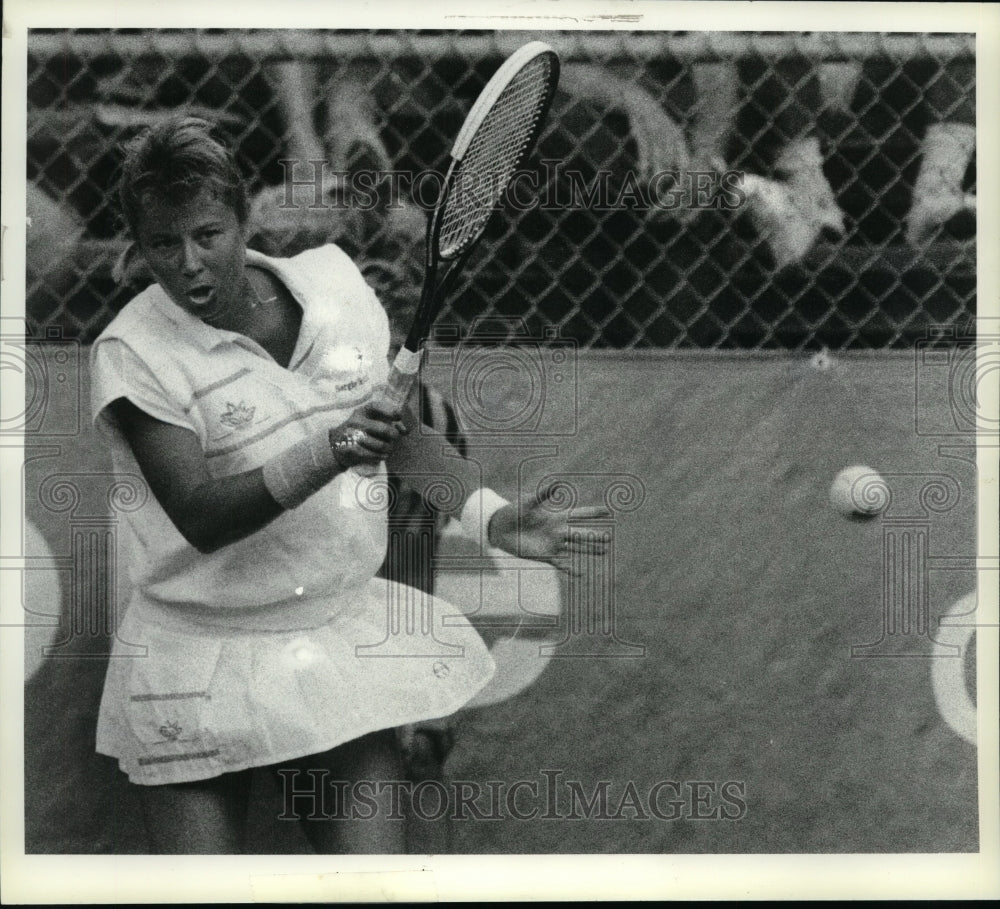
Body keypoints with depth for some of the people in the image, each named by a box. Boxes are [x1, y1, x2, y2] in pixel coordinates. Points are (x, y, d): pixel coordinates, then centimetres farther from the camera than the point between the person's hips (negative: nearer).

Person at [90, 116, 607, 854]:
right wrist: (325, 454, -34)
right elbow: (200, 517, -22)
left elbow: (401, 429, 11)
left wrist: (491, 517, -2)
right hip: (204, 667, -3)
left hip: (348, 639, 3)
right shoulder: (134, 352, -12)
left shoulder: (335, 280, 0)